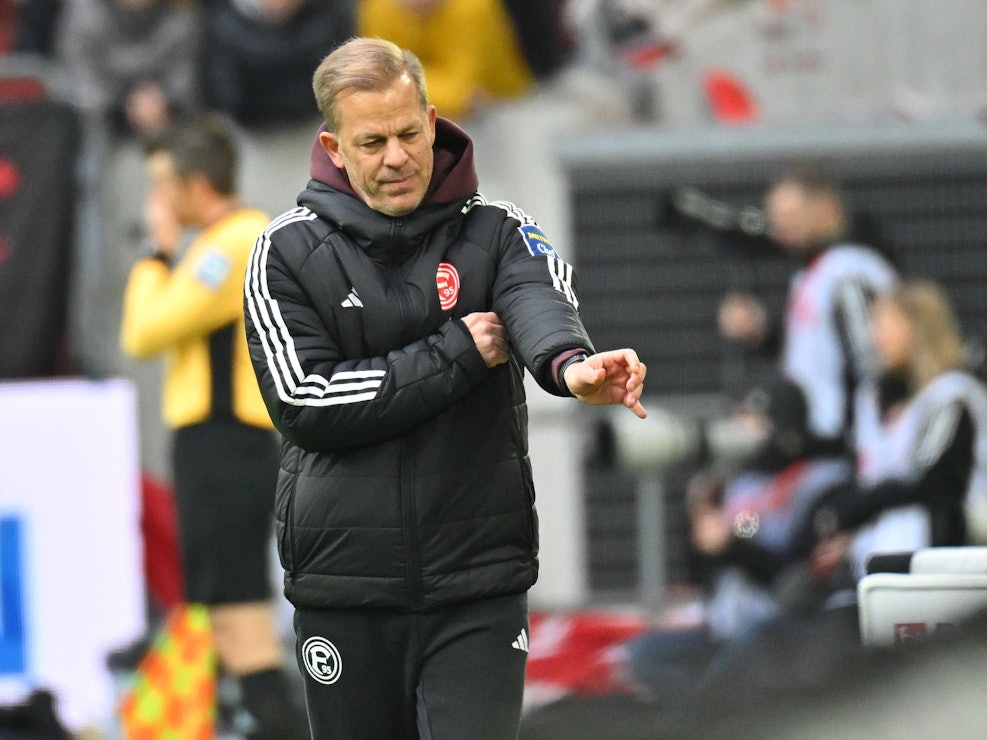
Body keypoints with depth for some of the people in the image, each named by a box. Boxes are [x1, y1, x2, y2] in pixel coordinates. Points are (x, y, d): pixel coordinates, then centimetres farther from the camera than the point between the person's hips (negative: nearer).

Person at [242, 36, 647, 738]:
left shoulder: (496, 231, 1)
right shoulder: (289, 252, 0)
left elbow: (539, 301, -22)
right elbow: (305, 402, -11)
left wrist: (569, 364, -46)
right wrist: (457, 354, -14)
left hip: (479, 582, -1)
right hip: (344, 590, 1)